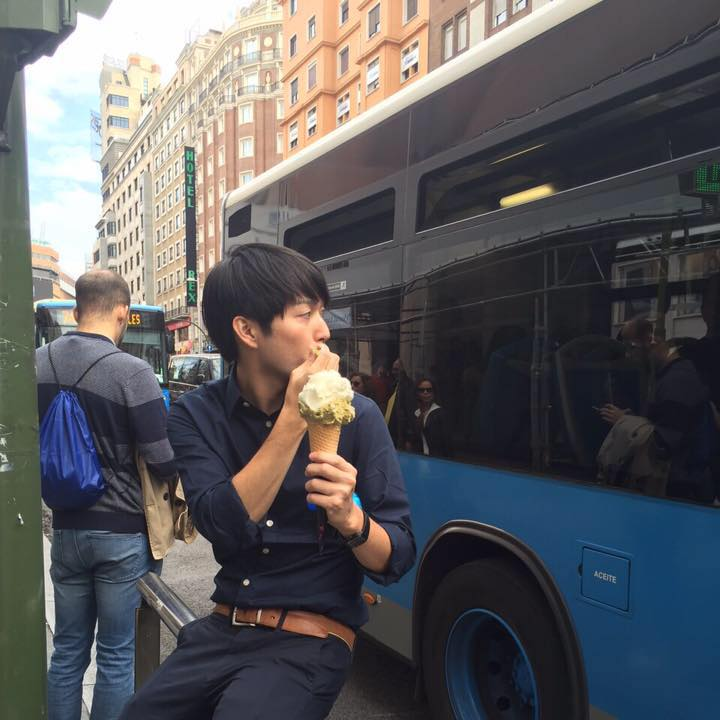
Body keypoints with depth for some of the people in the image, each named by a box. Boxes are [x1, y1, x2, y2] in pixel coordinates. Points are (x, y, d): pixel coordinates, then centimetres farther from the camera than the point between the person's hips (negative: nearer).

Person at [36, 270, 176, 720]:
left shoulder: (39, 363, -2)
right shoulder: (132, 372, -19)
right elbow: (164, 462, -18)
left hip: (65, 528, 5)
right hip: (122, 532, -5)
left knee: (68, 650, 18)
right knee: (116, 656, 8)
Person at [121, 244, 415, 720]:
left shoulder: (357, 416, -10)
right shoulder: (197, 415, -4)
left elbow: (397, 559, -8)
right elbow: (224, 527, -19)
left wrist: (349, 518, -29)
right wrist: (295, 418, -24)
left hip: (310, 642, -2)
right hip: (222, 630, 3)